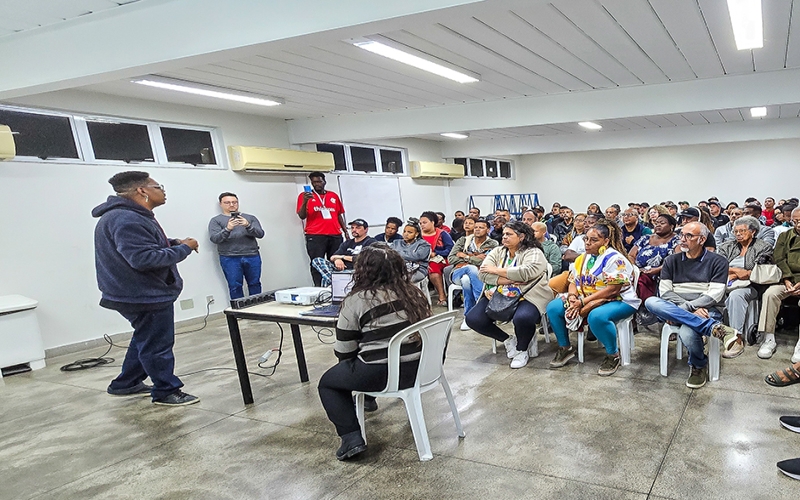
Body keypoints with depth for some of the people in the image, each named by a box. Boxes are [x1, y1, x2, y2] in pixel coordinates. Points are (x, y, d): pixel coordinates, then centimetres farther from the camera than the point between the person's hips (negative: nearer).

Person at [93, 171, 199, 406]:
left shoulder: (133, 216, 12)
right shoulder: (126, 220, -24)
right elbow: (144, 258, -32)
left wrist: (174, 244, 3)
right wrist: (183, 248, -22)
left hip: (143, 293, 11)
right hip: (144, 296, -11)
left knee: (145, 340, 23)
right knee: (157, 344, 1)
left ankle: (125, 384, 36)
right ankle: (166, 392, 14)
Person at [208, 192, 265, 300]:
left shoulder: (250, 218, 14)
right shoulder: (216, 220, 10)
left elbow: (260, 234, 3)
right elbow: (214, 238, -3)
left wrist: (248, 226, -16)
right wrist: (227, 229, -21)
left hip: (252, 256, 2)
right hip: (229, 258, -2)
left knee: (255, 284, 3)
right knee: (235, 286, -3)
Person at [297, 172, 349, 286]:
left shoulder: (334, 195, 17)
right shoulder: (305, 195, 7)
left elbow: (339, 215, 21)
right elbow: (302, 216, -1)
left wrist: (346, 232, 16)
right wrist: (305, 202, -18)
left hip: (335, 236, 3)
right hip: (315, 236, -3)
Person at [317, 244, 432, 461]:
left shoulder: (356, 300, -10)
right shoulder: (413, 292, 5)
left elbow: (343, 351, -7)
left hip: (380, 375, -6)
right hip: (418, 369, 7)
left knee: (327, 382, 18)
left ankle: (352, 439, 6)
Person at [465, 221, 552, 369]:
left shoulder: (534, 253, -2)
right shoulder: (497, 252, 12)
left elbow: (526, 272, -22)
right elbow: (483, 273, -3)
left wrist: (496, 270, -12)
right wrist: (507, 280, -17)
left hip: (526, 297, -5)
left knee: (522, 318, -37)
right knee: (473, 318, -13)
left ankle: (522, 350, -1)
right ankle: (508, 340, 12)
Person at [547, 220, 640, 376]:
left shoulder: (614, 258, -15)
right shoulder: (582, 258, 9)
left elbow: (612, 289, -23)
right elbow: (573, 281, 9)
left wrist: (583, 302, -24)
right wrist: (572, 296, -15)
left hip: (618, 301, -7)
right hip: (586, 301, 8)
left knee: (596, 316, -40)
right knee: (553, 307, -8)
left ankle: (613, 355, -14)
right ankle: (565, 348, 8)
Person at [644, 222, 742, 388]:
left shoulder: (717, 261, 5)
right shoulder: (671, 261, 14)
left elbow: (714, 295, -6)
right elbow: (665, 291, 2)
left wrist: (686, 307, -17)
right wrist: (692, 310, -14)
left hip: (708, 310, -3)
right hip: (673, 308, 4)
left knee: (687, 332, -38)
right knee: (650, 302, -31)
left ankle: (698, 366, 0)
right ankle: (716, 329, -34)